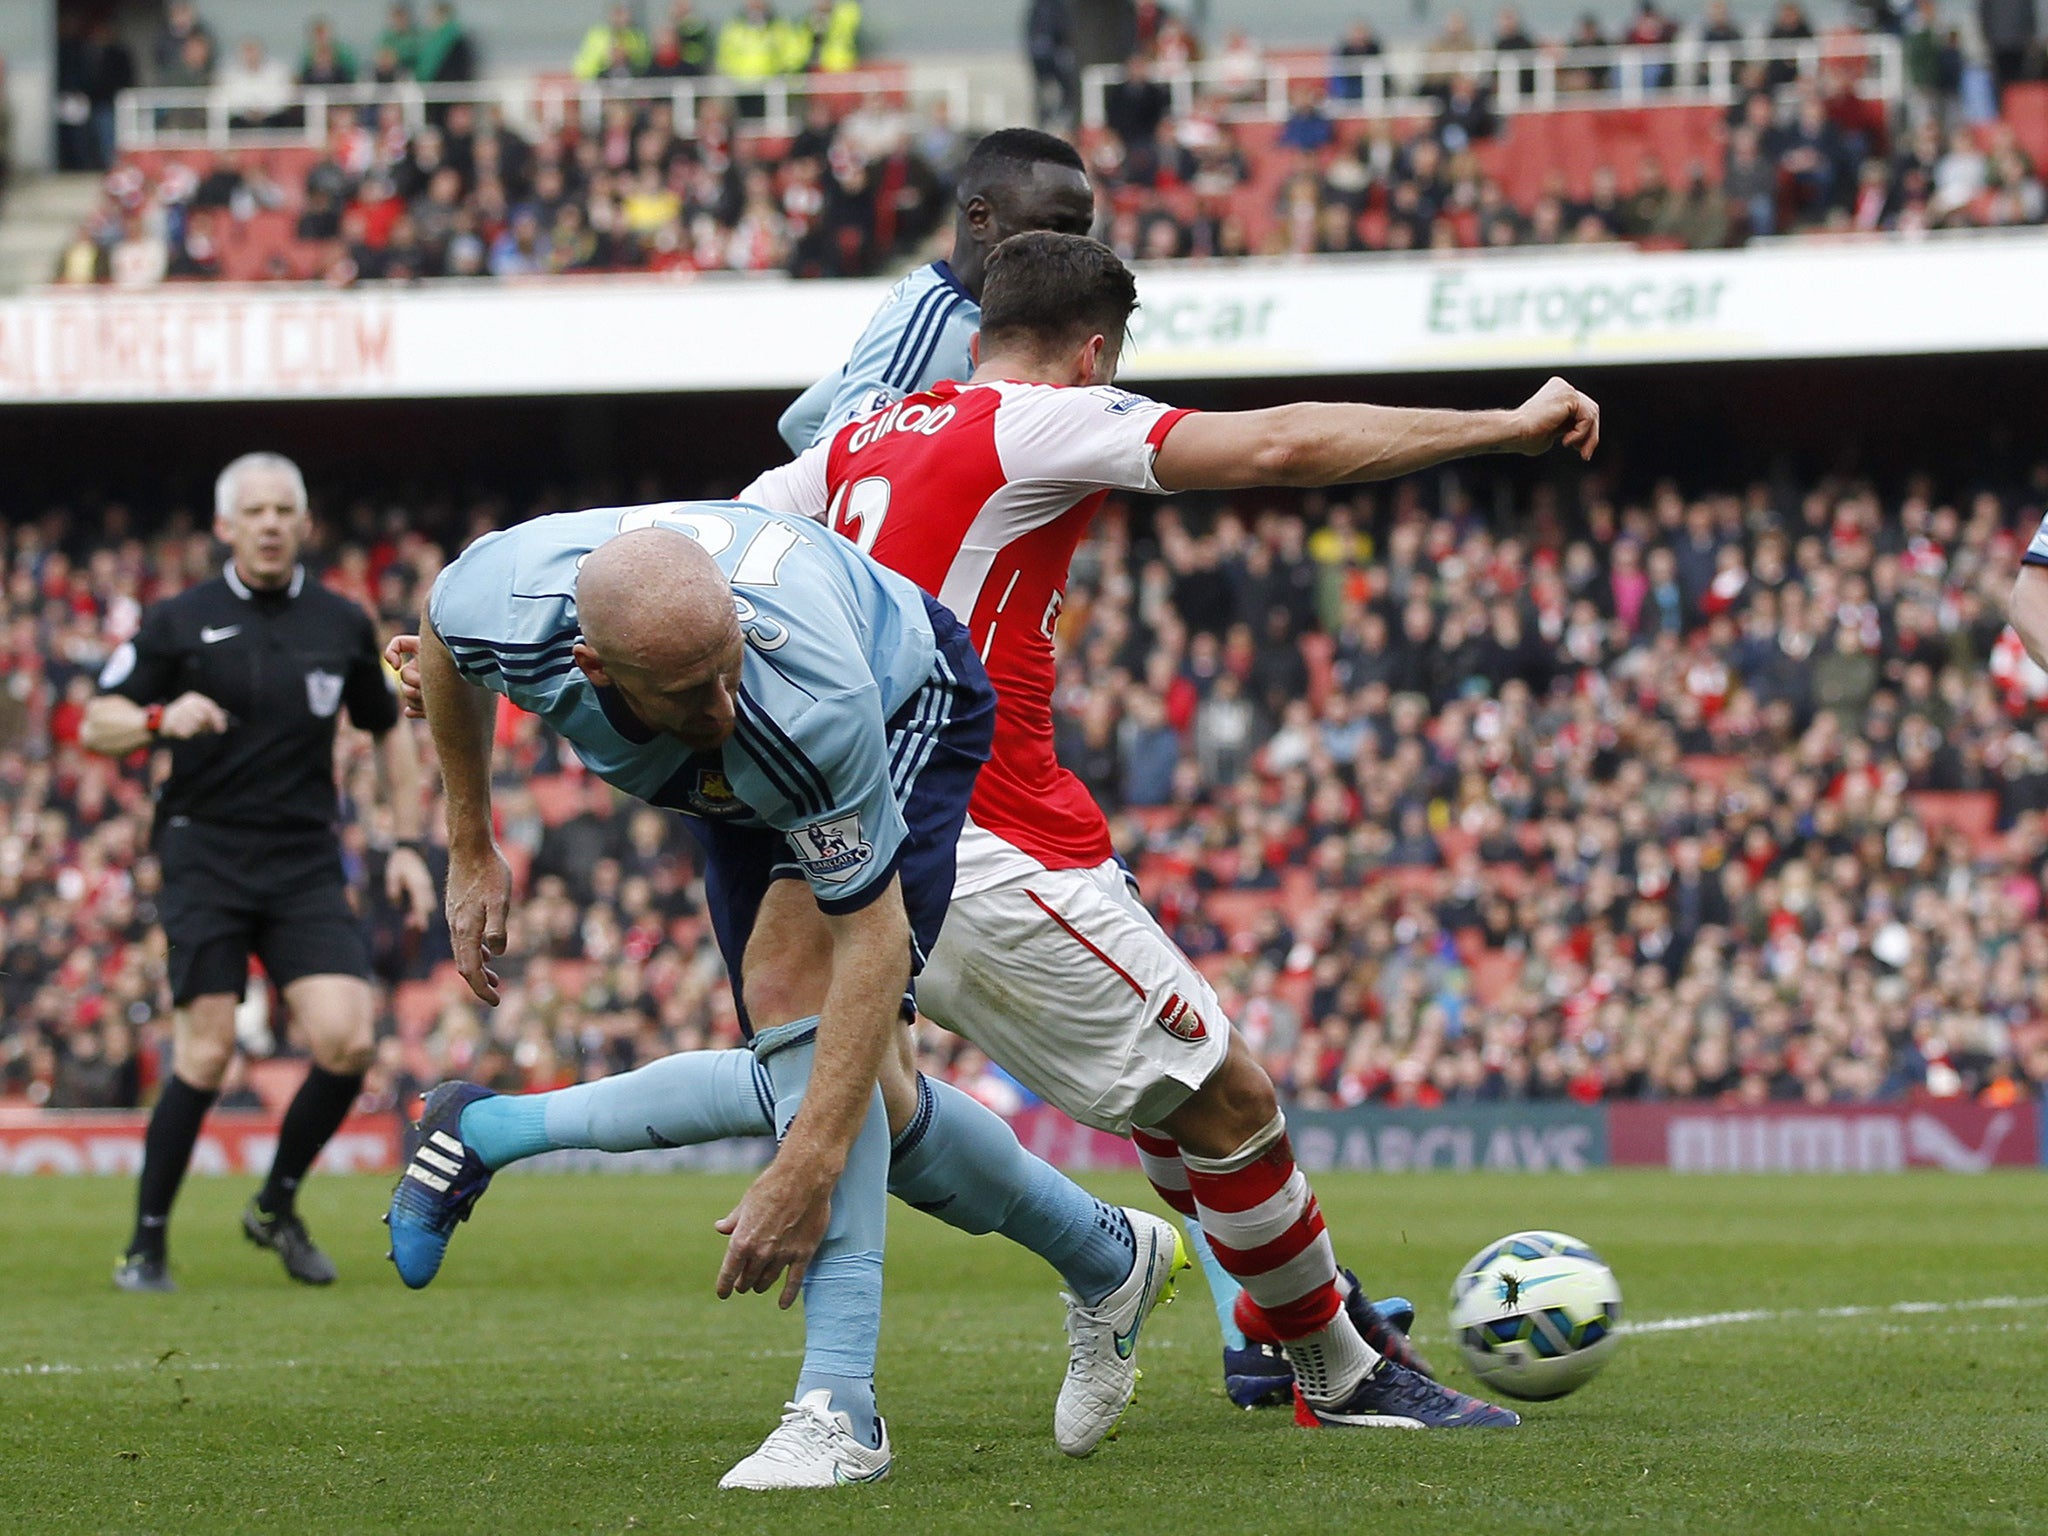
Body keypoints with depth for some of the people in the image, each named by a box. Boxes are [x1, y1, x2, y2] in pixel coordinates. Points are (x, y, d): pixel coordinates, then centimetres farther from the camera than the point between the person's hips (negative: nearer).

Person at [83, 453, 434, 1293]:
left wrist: (407, 844, 13)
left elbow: (390, 731, 21)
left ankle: (277, 1208, 11)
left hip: (307, 863, 3)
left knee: (346, 1040, -12)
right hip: (205, 856, -3)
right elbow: (95, 725, 1)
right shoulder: (178, 622, 1)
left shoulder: (342, 625, 8)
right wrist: (160, 718, -20)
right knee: (207, 1052, -11)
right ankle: (145, 1245, 2)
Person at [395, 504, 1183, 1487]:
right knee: (840, 1096, 2)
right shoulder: (505, 603, -35)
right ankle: (1108, 1258, 26)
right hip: (751, 785, 6)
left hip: (906, 726, -6)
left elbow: (872, 939, -39)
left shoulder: (812, 696, -46)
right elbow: (442, 642, -6)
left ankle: (839, 1407, -31)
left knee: (793, 983, -31)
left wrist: (807, 1168, -42)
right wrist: (470, 850, 1)